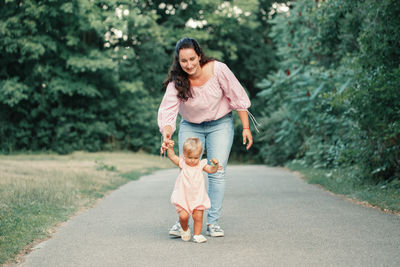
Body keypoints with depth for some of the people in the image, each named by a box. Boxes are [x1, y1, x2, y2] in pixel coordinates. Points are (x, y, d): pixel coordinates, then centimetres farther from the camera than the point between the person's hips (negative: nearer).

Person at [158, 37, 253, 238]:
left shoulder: (218, 70, -25)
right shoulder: (176, 81, -22)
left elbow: (238, 98, -15)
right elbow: (167, 111, -27)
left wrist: (246, 127, -13)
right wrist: (166, 134, -47)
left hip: (220, 125, -1)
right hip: (190, 127, 1)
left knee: (217, 172, -7)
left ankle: (213, 222, 0)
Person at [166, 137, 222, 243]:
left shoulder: (201, 164, 2)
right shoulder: (182, 163, -2)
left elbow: (211, 170, -3)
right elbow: (172, 157, -14)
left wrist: (216, 165, -23)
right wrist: (170, 148, -31)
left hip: (198, 197, 2)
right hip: (183, 197, -2)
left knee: (198, 217, -1)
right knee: (183, 216, -13)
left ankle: (197, 235, 16)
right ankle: (185, 229, 17)